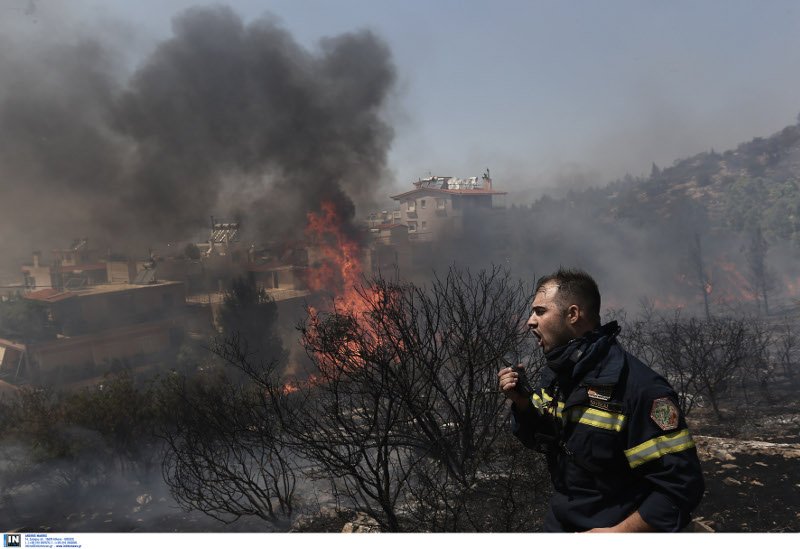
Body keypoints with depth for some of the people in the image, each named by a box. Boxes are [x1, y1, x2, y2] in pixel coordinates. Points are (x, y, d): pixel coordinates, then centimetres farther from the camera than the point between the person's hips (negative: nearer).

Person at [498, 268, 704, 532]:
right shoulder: (554, 373, -2)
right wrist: (521, 403, -9)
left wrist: (618, 533, -23)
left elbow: (682, 486, -25)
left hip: (613, 529, -6)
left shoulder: (637, 386, -27)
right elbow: (541, 440, 9)